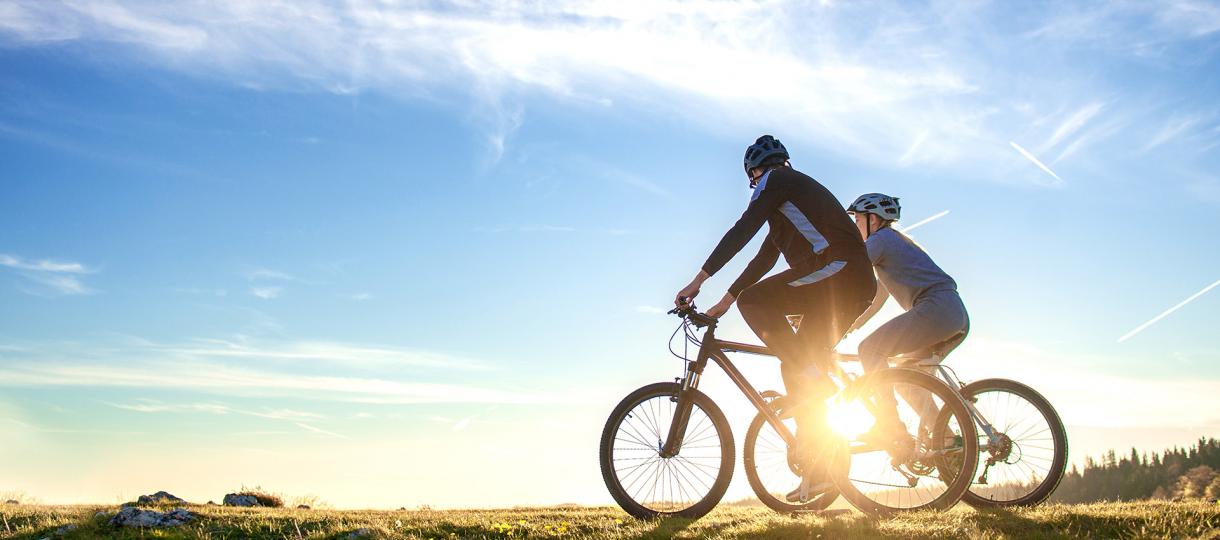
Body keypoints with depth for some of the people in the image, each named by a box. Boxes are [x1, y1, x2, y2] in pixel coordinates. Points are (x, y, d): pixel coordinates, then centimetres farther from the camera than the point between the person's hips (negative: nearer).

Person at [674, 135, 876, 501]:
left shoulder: (776, 179, 4)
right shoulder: (797, 190, 32)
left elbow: (742, 232, -8)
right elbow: (765, 258, 31)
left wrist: (698, 280, -9)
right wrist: (725, 300, 30)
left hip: (837, 270, -9)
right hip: (856, 286, 9)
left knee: (753, 300, -13)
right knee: (797, 370, 9)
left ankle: (815, 377, -14)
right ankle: (817, 469, 8)